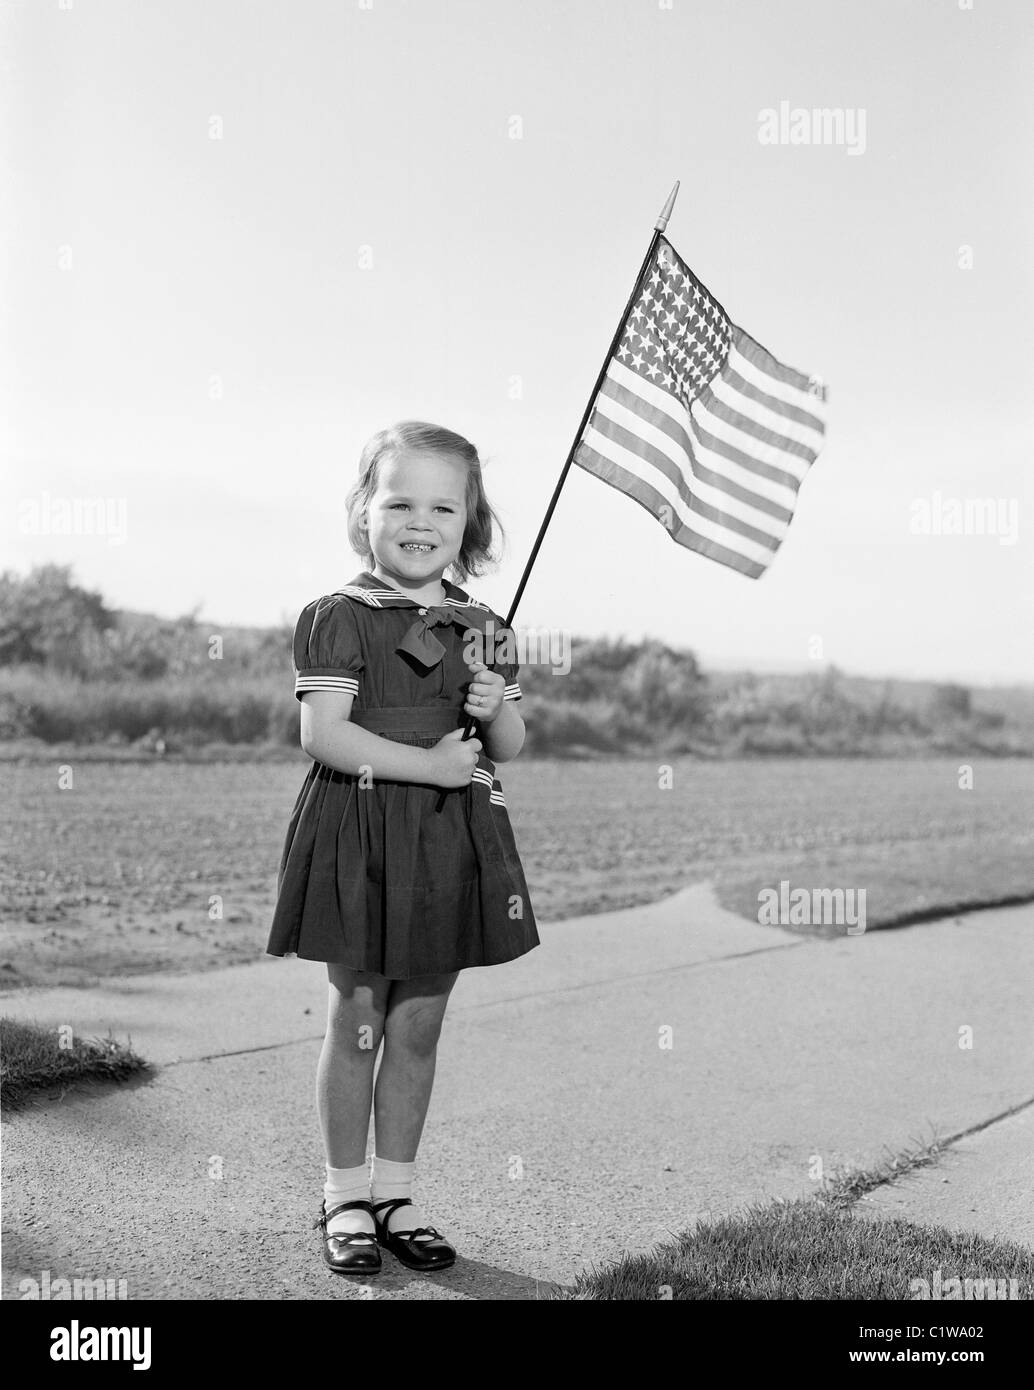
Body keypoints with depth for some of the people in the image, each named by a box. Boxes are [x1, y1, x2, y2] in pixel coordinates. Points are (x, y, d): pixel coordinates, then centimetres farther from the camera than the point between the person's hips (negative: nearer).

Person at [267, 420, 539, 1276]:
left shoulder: (484, 629, 9)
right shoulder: (341, 619, -6)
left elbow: (509, 748, 14)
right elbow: (324, 734, -15)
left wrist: (497, 710, -9)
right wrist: (430, 764, -17)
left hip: (455, 840, 4)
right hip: (362, 833, -4)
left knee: (420, 1024, 10)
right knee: (357, 1020, 4)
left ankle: (396, 1192, 24)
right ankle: (347, 1198, 18)